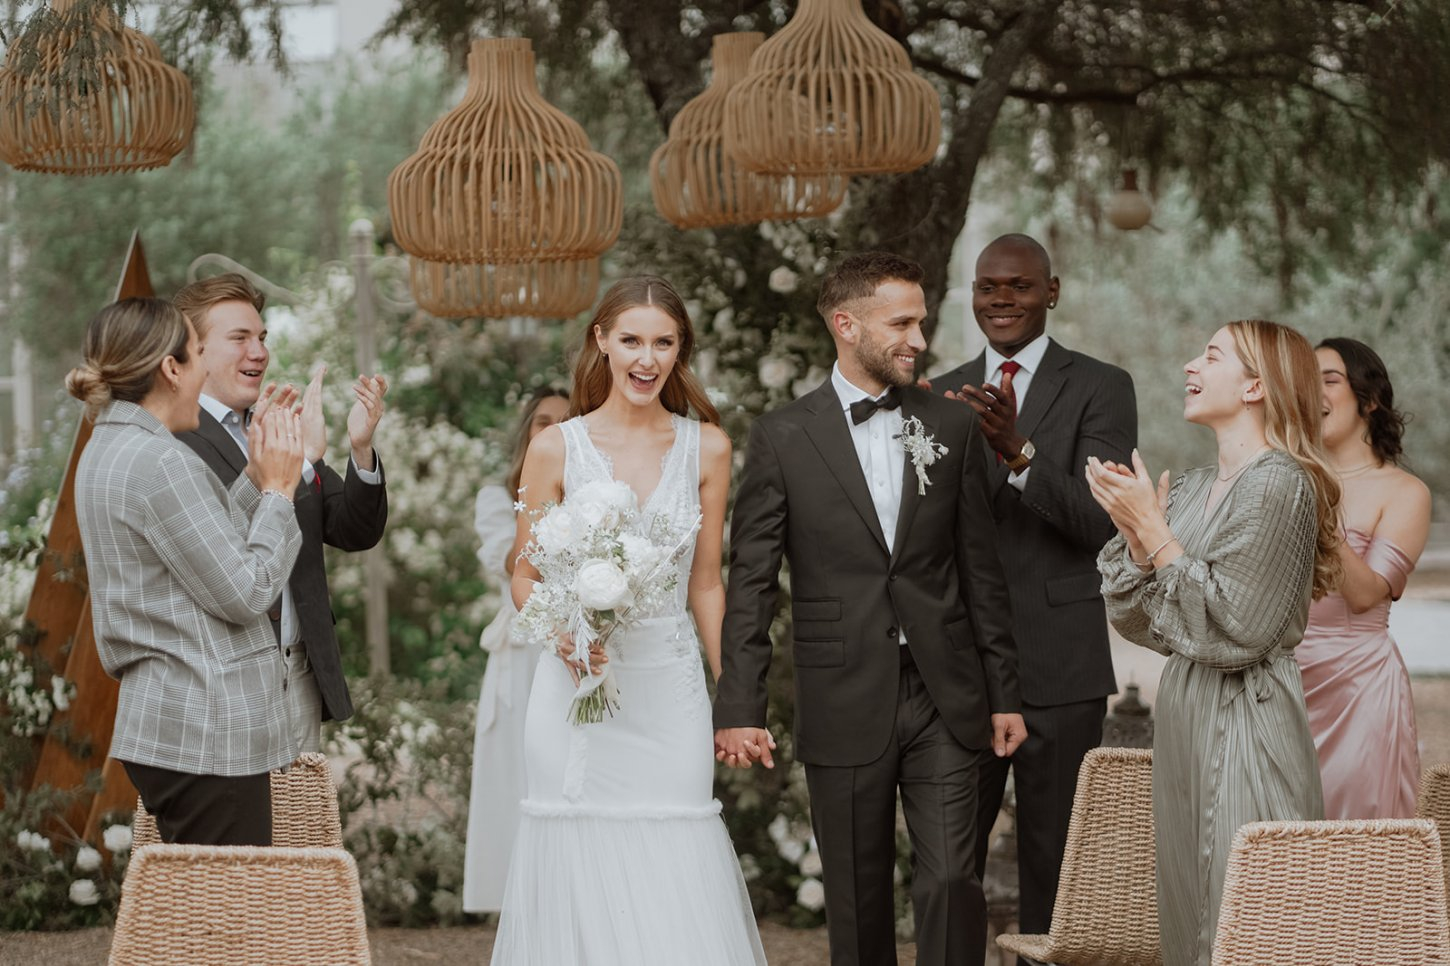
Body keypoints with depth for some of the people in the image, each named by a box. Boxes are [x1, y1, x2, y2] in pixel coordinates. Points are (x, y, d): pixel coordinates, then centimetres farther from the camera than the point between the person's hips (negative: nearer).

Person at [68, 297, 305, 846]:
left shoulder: (107, 451, 14)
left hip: (162, 725, 10)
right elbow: (244, 593, -15)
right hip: (209, 728, -10)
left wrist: (256, 478, 14)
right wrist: (278, 490, -5)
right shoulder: (159, 461, -17)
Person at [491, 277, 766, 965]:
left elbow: (705, 585, 10)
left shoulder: (707, 448, 4)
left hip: (670, 691, 1)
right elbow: (525, 577, 5)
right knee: (581, 874, -1)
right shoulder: (556, 448, -1)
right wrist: (564, 635, -15)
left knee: (677, 877, -4)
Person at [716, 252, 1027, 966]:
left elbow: (981, 571, 10)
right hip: (846, 704, -1)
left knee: (951, 882, -6)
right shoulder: (783, 437, 0)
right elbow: (750, 583, -1)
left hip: (944, 699, 1)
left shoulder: (953, 426, 8)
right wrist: (739, 707, -8)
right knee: (857, 900, 6)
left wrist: (1004, 694, 8)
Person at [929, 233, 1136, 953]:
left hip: (1058, 669, -3)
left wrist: (1016, 450, -28)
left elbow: (1098, 521, -13)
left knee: (1053, 866, 3)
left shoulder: (1101, 389, -1)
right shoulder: (942, 398, 11)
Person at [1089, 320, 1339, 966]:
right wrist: (1135, 533, -5)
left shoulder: (1278, 484, -13)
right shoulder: (1190, 491, 11)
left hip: (1244, 726, -8)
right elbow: (1141, 622, 10)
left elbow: (1232, 630, -19)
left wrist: (1155, 532, -15)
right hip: (1185, 722, 8)